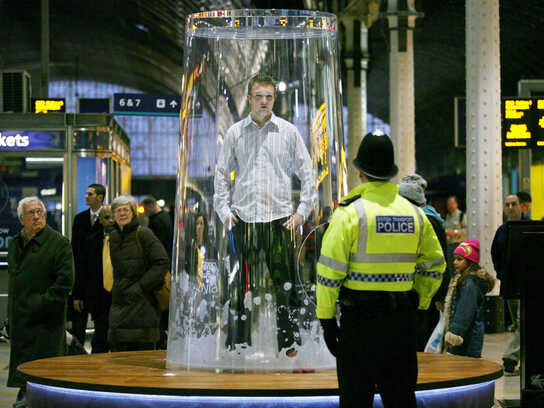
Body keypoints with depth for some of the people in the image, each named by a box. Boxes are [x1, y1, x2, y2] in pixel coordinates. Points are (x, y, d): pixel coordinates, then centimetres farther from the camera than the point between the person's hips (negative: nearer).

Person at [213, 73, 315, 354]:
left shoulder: (288, 132, 7)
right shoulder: (235, 133, 8)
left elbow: (307, 173, 10)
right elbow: (222, 173, 13)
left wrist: (303, 211, 3)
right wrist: (223, 210, 4)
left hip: (280, 217, 0)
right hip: (244, 218, 0)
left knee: (284, 282, -2)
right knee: (241, 284, 0)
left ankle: (289, 341, 5)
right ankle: (237, 343, 7)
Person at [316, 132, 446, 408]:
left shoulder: (349, 212, -8)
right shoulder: (414, 213, 8)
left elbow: (330, 271, -11)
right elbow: (435, 266, 14)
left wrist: (326, 318, -4)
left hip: (359, 316, -4)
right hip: (403, 321, 5)